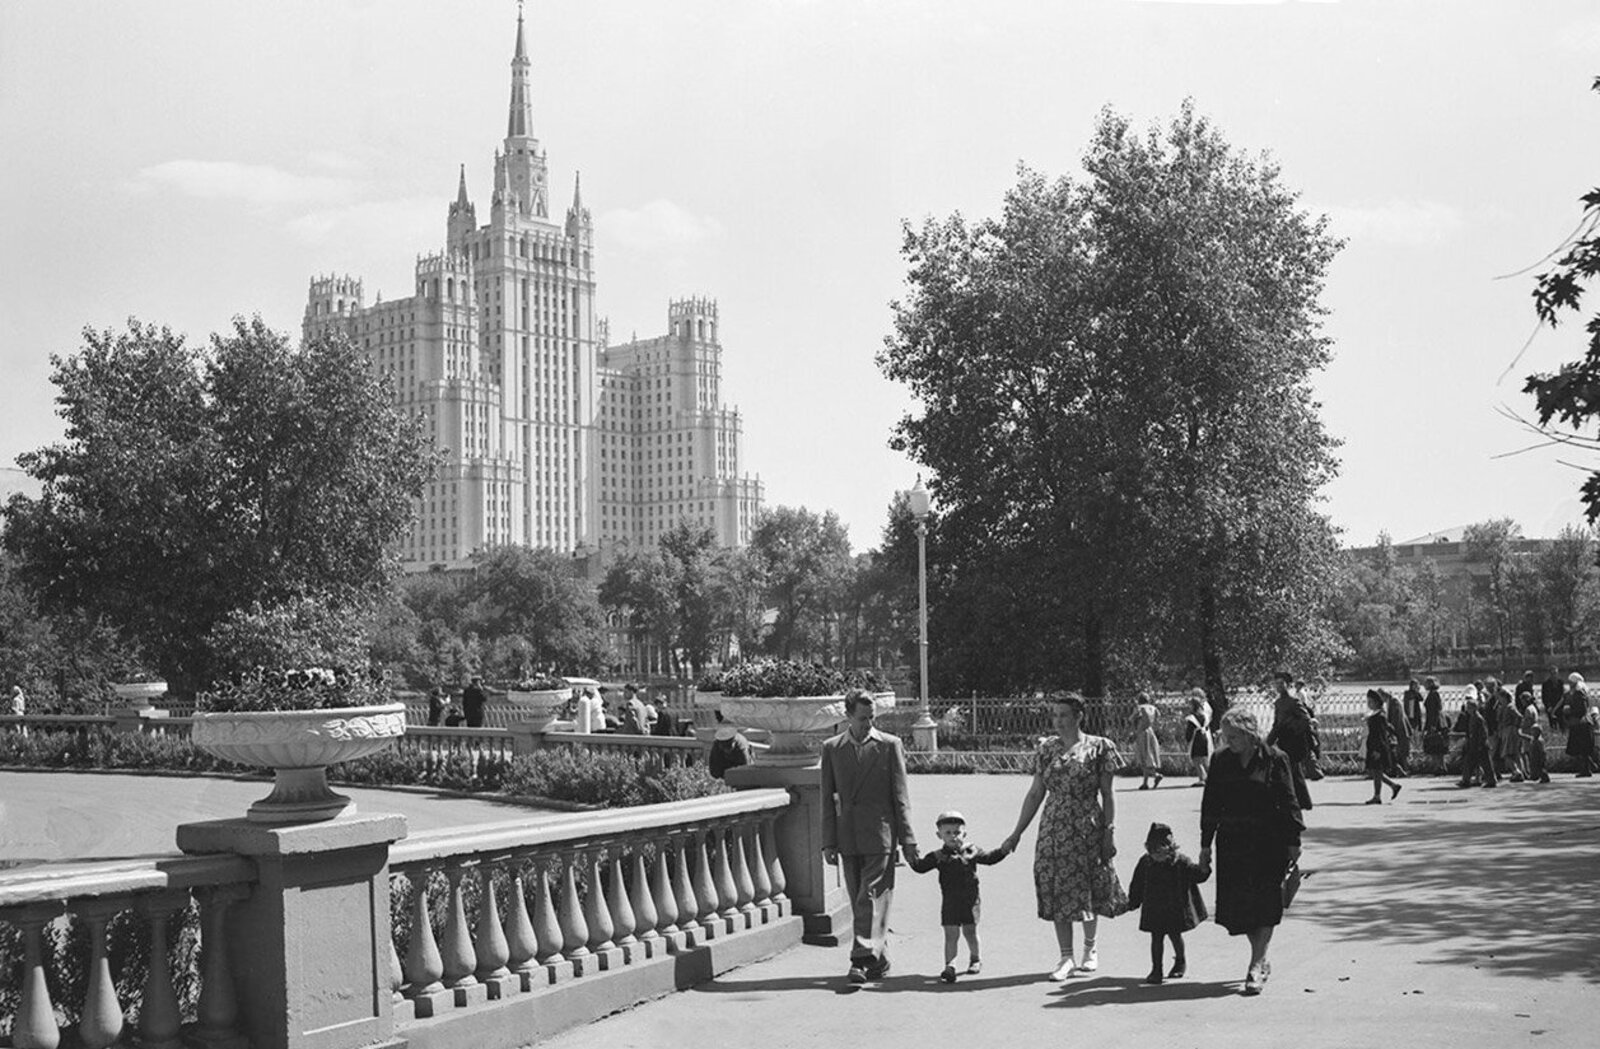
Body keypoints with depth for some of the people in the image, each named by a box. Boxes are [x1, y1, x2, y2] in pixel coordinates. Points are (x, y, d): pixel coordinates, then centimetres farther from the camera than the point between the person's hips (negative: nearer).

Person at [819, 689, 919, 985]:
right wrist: (828, 842, 4)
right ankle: (878, 960, 17)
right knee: (858, 902, 7)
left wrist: (906, 839, -3)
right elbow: (827, 799, 9)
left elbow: (900, 796, 1)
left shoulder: (889, 745, 1)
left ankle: (862, 959, -13)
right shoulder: (832, 748, 8)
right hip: (848, 838, 3)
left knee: (872, 898, -10)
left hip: (879, 835, -3)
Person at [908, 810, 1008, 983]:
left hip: (970, 900, 1)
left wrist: (1003, 850, 0)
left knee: (970, 931, 10)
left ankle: (975, 958, 32)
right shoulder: (938, 856, 1)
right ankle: (949, 965, -5)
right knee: (951, 934, -5)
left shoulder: (972, 852, 5)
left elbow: (989, 858, 11)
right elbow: (921, 866, -3)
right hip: (950, 903, -1)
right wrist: (912, 858, -20)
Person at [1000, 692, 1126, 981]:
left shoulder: (1099, 747, -2)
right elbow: (1035, 794, 10)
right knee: (1056, 893, 0)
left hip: (1088, 829, -3)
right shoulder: (1046, 748, 7)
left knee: (1088, 890, 6)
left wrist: (1110, 832, -7)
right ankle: (1066, 958, 7)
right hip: (1054, 829, 3)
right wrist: (1017, 833, 8)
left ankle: (1090, 949, 26)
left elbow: (1107, 795, 0)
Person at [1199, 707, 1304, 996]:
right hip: (1232, 842, 4)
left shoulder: (1275, 759, -5)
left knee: (1265, 903, -5)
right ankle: (1262, 961, 21)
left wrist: (1293, 842, -4)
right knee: (1237, 905, 3)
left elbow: (1289, 802, -2)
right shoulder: (1221, 761, 6)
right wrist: (1205, 844, 10)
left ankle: (1256, 966, 2)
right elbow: (1210, 804, 11)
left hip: (1269, 842, -4)